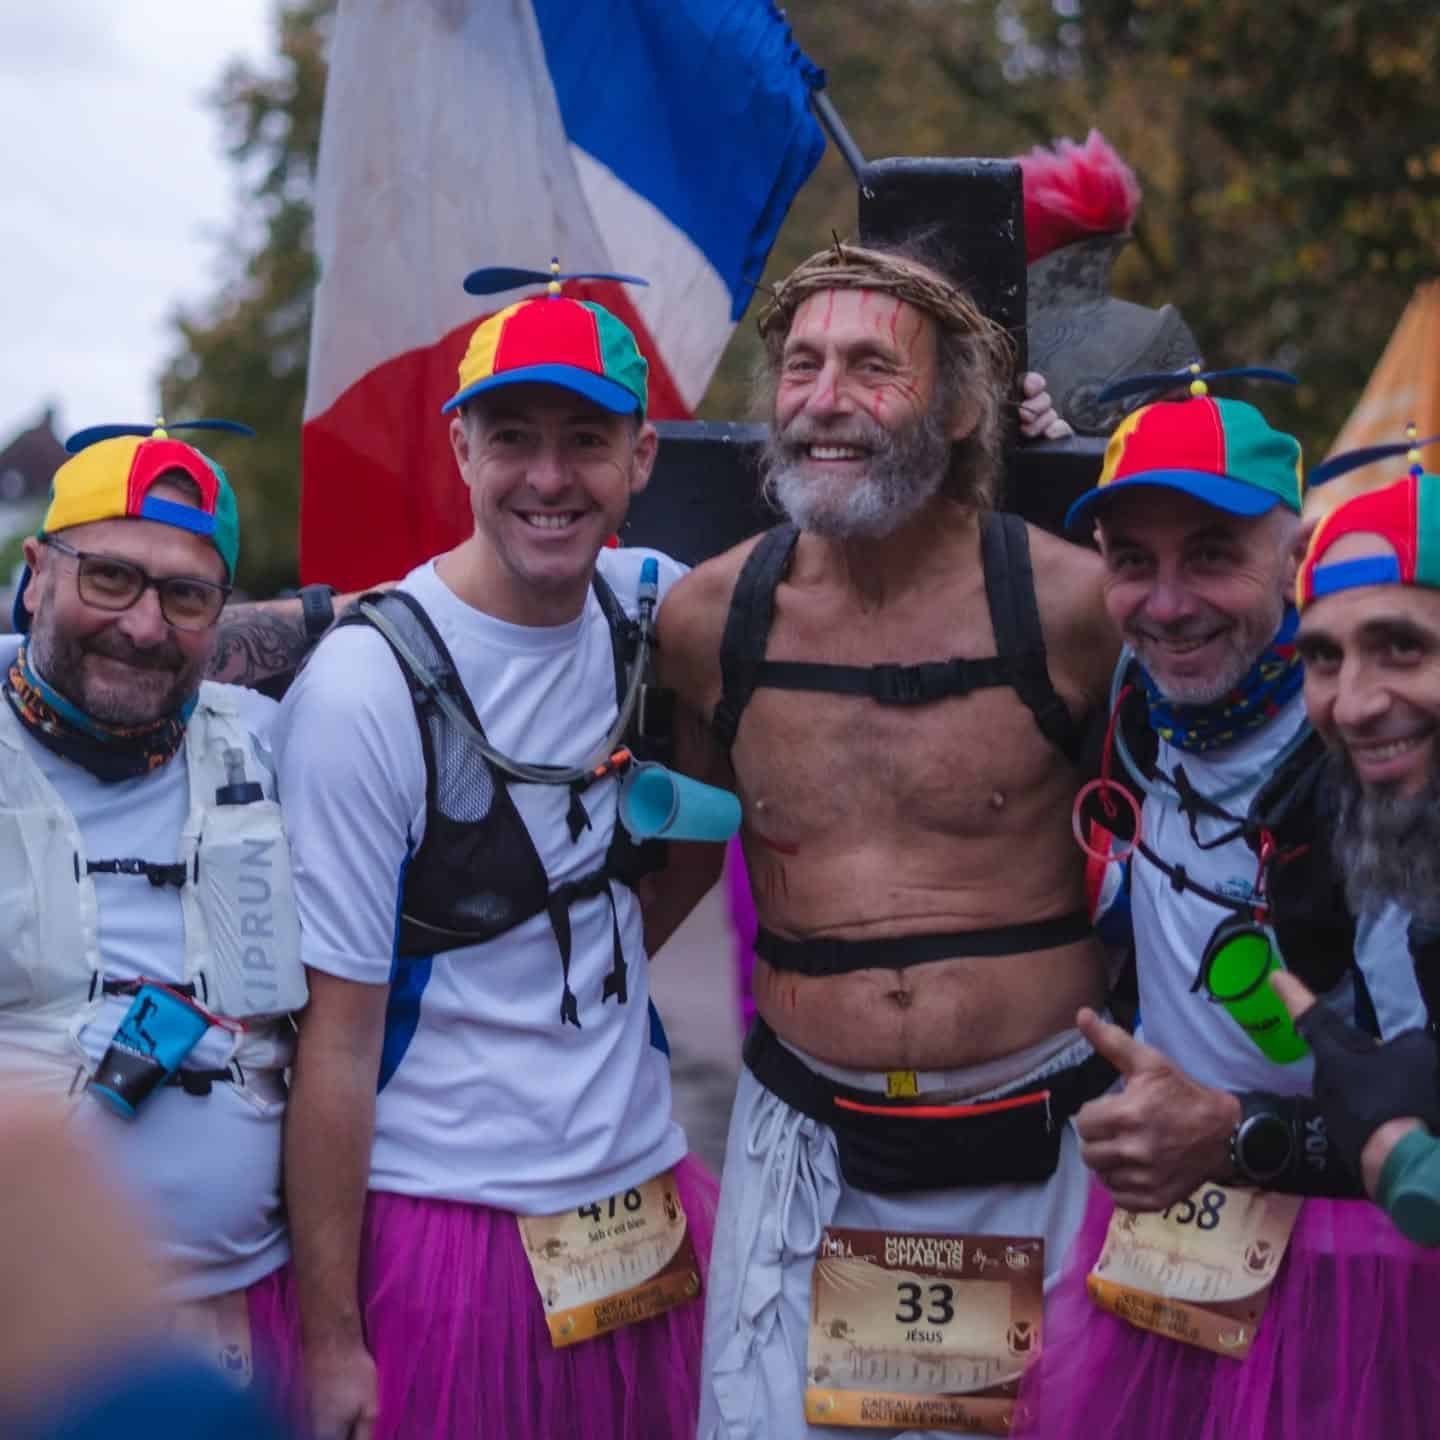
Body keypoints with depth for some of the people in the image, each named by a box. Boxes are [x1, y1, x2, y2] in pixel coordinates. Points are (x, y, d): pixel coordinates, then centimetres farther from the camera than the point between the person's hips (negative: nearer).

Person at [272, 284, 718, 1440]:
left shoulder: (646, 608, 1)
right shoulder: (367, 687, -13)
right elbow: (336, 1035, -12)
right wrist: (330, 1337, -11)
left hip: (653, 1206, 5)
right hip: (444, 1239, -5)